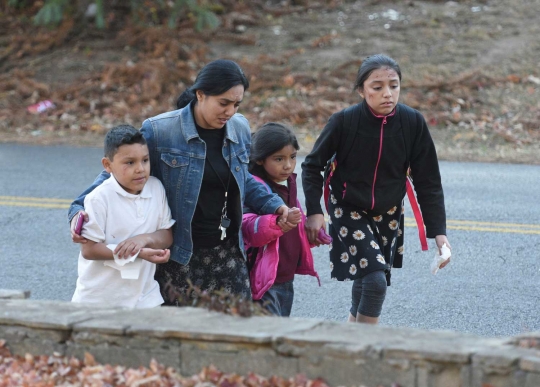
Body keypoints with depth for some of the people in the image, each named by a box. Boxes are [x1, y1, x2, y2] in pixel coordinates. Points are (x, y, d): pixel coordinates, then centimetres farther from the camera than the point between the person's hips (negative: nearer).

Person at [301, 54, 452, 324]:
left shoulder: (413, 123, -15)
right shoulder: (344, 122, -21)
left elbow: (427, 180, -8)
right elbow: (312, 166, -6)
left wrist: (438, 231, -12)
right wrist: (314, 211, -14)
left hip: (388, 215, 4)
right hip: (349, 211, -3)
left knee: (368, 280, 13)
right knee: (375, 281, -18)